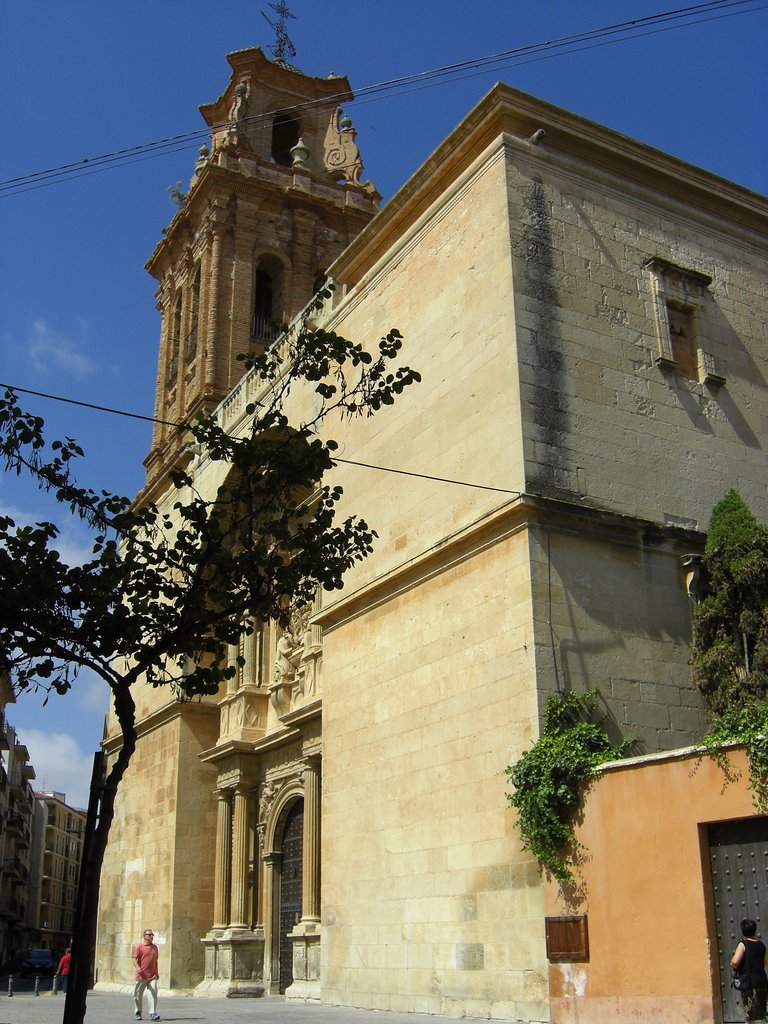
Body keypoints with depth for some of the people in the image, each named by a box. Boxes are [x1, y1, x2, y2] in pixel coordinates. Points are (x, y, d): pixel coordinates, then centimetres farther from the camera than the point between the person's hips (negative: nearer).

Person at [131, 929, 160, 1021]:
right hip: (142, 975, -3)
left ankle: (152, 1013, -9)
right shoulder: (138, 946, -3)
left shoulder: (155, 947, 14)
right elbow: (134, 958, -10)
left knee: (153, 993, -9)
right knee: (138, 994, 7)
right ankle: (138, 1012, 24)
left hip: (152, 976, 3)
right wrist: (138, 967, -27)